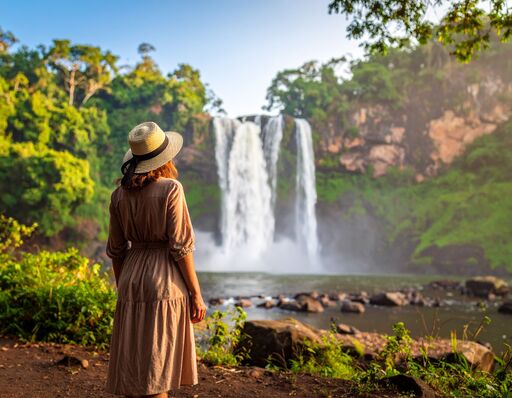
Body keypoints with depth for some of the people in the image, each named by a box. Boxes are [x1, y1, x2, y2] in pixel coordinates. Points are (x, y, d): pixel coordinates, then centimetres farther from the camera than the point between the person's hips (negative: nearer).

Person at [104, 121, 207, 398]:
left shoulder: (120, 194, 4)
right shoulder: (170, 188, -11)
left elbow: (115, 250, 8)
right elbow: (180, 247, -13)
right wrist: (196, 294, -6)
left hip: (131, 281, 5)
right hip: (165, 281, -5)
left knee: (132, 368, 13)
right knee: (157, 373, 1)